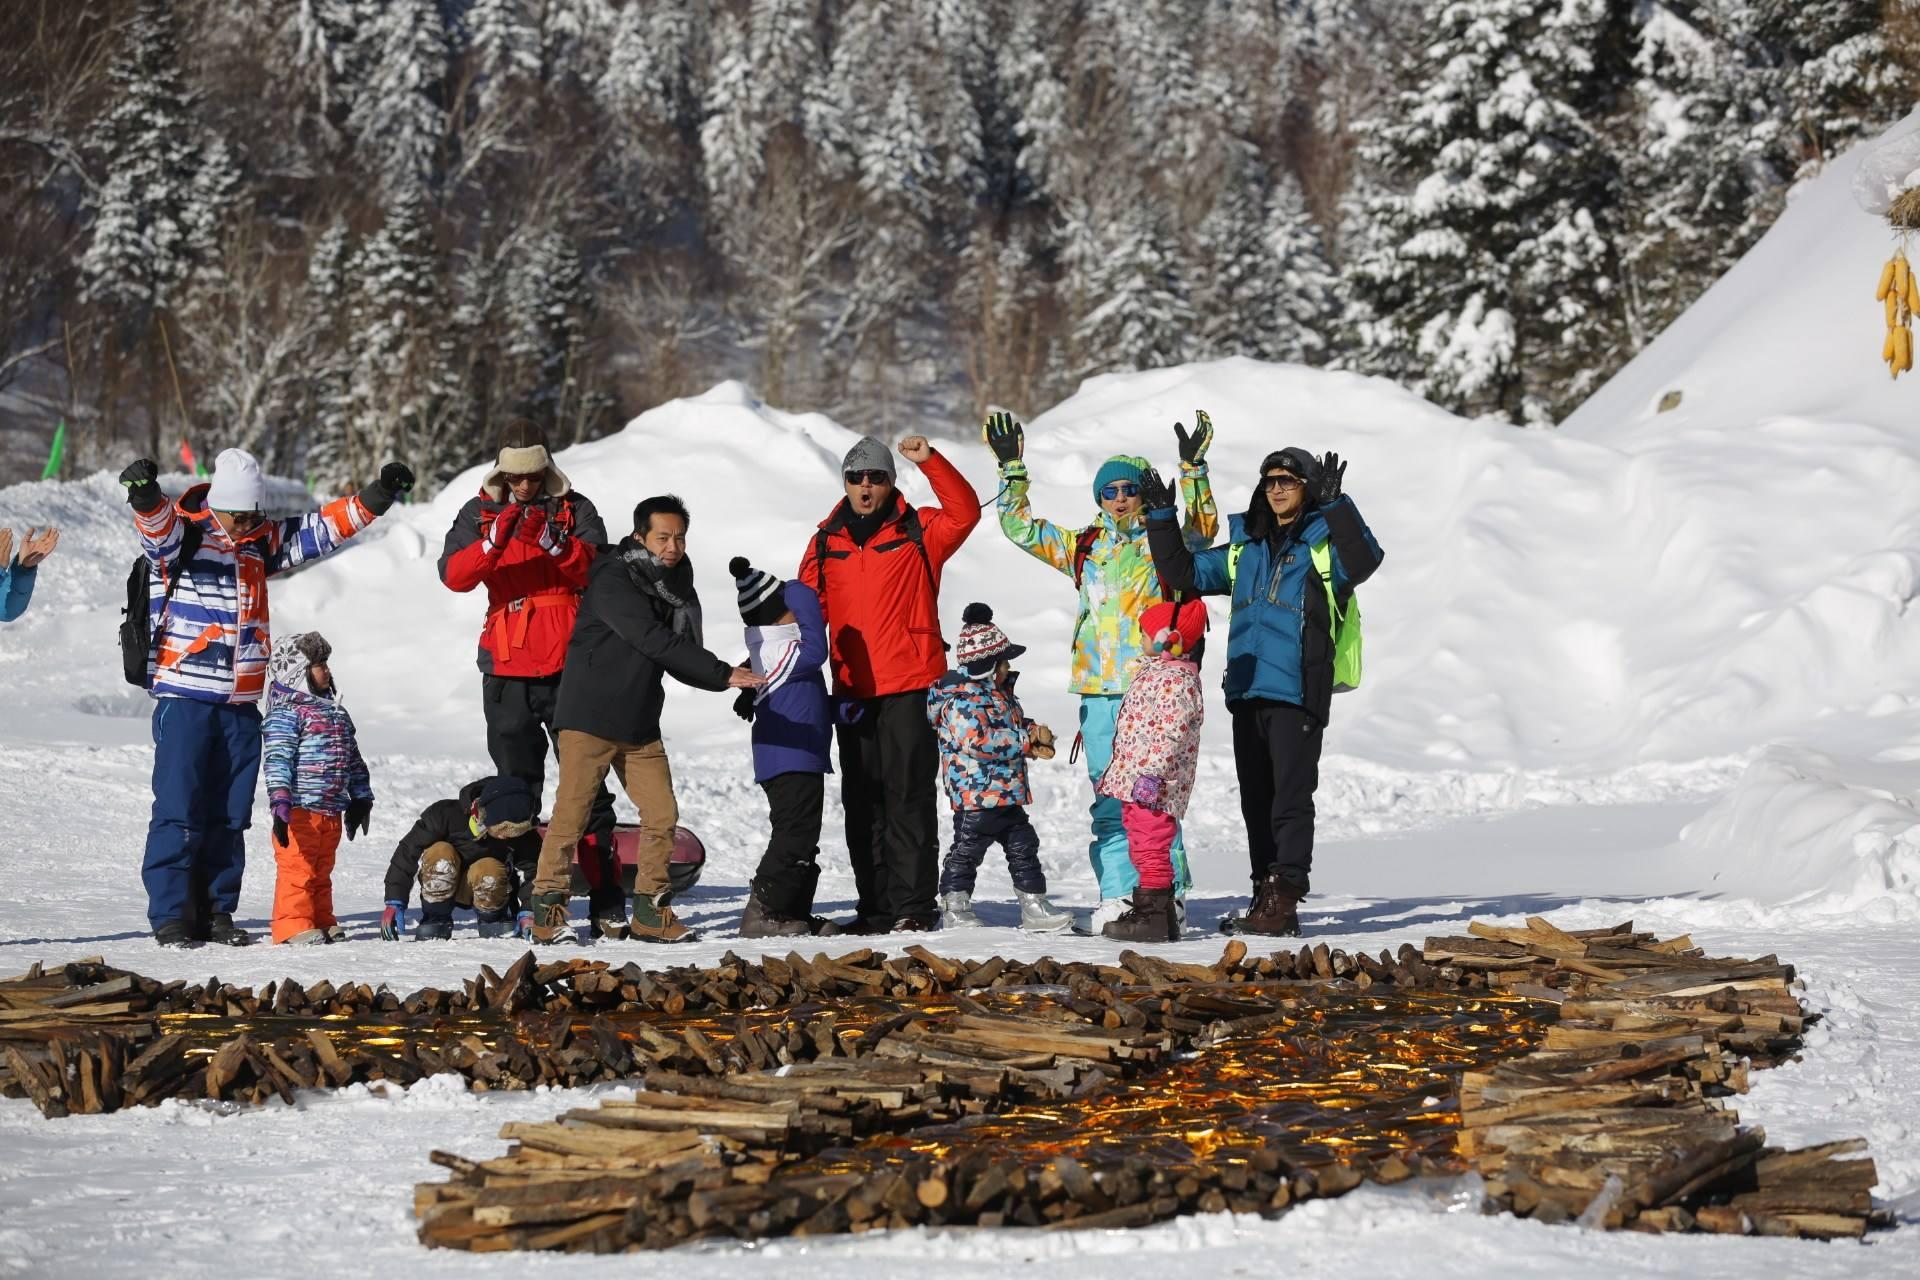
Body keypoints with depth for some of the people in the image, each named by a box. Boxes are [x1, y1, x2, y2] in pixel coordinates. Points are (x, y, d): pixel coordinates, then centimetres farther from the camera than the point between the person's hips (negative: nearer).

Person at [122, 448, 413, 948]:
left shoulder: (261, 542, 14)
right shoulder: (181, 535, -5)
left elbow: (321, 528, 16)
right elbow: (158, 530, -27)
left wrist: (376, 498, 4)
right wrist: (146, 498, -49)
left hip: (241, 703, 6)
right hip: (185, 695, -6)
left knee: (229, 815, 8)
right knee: (180, 810, -8)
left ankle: (214, 912, 15)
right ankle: (171, 915, -5)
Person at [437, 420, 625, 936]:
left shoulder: (575, 509, 6)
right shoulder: (480, 513, 7)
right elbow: (453, 574, -8)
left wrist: (553, 543, -25)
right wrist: (493, 543, -25)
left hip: (568, 666, -1)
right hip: (508, 670, 1)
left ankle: (607, 903, -1)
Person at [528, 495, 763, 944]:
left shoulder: (676, 585, 10)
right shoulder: (613, 580, -14)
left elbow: (682, 661, 7)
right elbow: (653, 642, -23)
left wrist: (731, 681, -13)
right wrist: (722, 673, -25)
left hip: (641, 723, 7)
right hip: (589, 716, -7)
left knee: (662, 814, 1)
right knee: (572, 814, -5)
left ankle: (649, 912, 10)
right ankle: (548, 910, 4)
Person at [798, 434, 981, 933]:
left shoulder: (917, 532, 3)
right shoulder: (826, 542, 12)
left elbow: (965, 513, -14)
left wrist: (930, 461, -23)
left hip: (909, 688, -4)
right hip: (852, 693, 4)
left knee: (908, 797, -6)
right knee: (863, 802, 7)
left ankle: (914, 905, -4)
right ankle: (876, 906, 13)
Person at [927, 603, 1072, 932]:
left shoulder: (1000, 692, 14)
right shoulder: (961, 698, -17)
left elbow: (1013, 723, 28)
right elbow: (980, 739, -27)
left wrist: (1034, 736, 3)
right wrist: (1027, 738, -21)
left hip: (1008, 793, 10)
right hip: (976, 794, -10)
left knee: (1023, 846, 12)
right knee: (967, 849, -1)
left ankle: (1034, 907, 17)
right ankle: (954, 909, 8)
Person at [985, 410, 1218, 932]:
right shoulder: (1082, 547, 15)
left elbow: (1201, 529, -14)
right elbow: (1020, 527, 16)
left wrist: (1193, 468, -23)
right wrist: (1012, 468, 8)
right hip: (1099, 689, 4)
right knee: (1108, 798, 5)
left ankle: (1169, 893, -1)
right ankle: (1117, 894, 9)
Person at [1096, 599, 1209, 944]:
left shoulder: (1177, 681, -16)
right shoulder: (1151, 672, 18)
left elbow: (1171, 734, -23)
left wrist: (1152, 774, -27)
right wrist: (1119, 773, 27)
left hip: (1154, 788, -11)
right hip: (1133, 785, 11)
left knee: (1151, 850, -8)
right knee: (1141, 849, 15)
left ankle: (1155, 918, -6)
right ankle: (1148, 911, 22)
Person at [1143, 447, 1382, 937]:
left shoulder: (1325, 544, 0)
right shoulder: (1244, 548, 18)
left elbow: (1363, 560, -21)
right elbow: (1185, 572, 20)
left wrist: (1334, 505, -29)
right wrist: (1161, 517, 11)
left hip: (1298, 693, -6)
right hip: (1247, 692, 7)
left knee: (1291, 799, -7)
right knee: (1256, 801, 9)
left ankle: (1283, 902, -7)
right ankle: (1266, 901, 15)